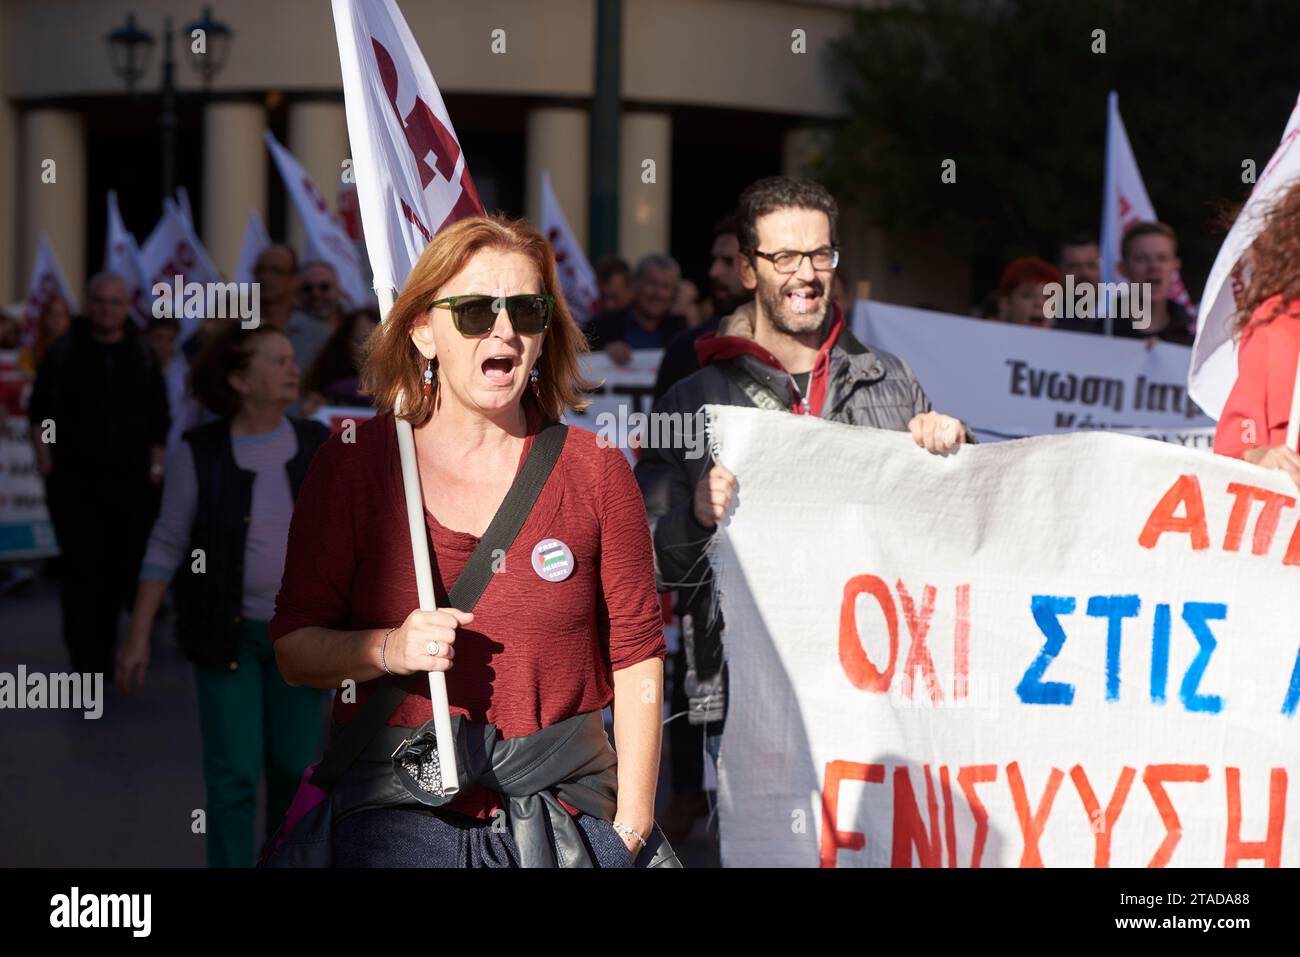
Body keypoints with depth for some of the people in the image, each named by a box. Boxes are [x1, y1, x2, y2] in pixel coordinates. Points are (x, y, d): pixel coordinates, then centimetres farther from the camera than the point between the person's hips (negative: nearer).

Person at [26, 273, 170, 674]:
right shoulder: (63, 352, 2)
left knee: (123, 568, 5)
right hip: (74, 479, -2)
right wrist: (46, 461, -1)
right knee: (82, 569, -7)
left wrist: (156, 465, 6)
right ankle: (87, 657, -4)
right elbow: (39, 413, 7)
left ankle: (103, 648, 20)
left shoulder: (142, 354, 7)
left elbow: (159, 418, 12)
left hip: (131, 479, 2)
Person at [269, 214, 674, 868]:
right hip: (396, 821, -1)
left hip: (566, 809, 1)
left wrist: (630, 828, -2)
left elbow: (637, 656, 3)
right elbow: (294, 650, 2)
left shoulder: (595, 470, 3)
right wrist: (387, 650, -18)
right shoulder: (352, 464, 1)